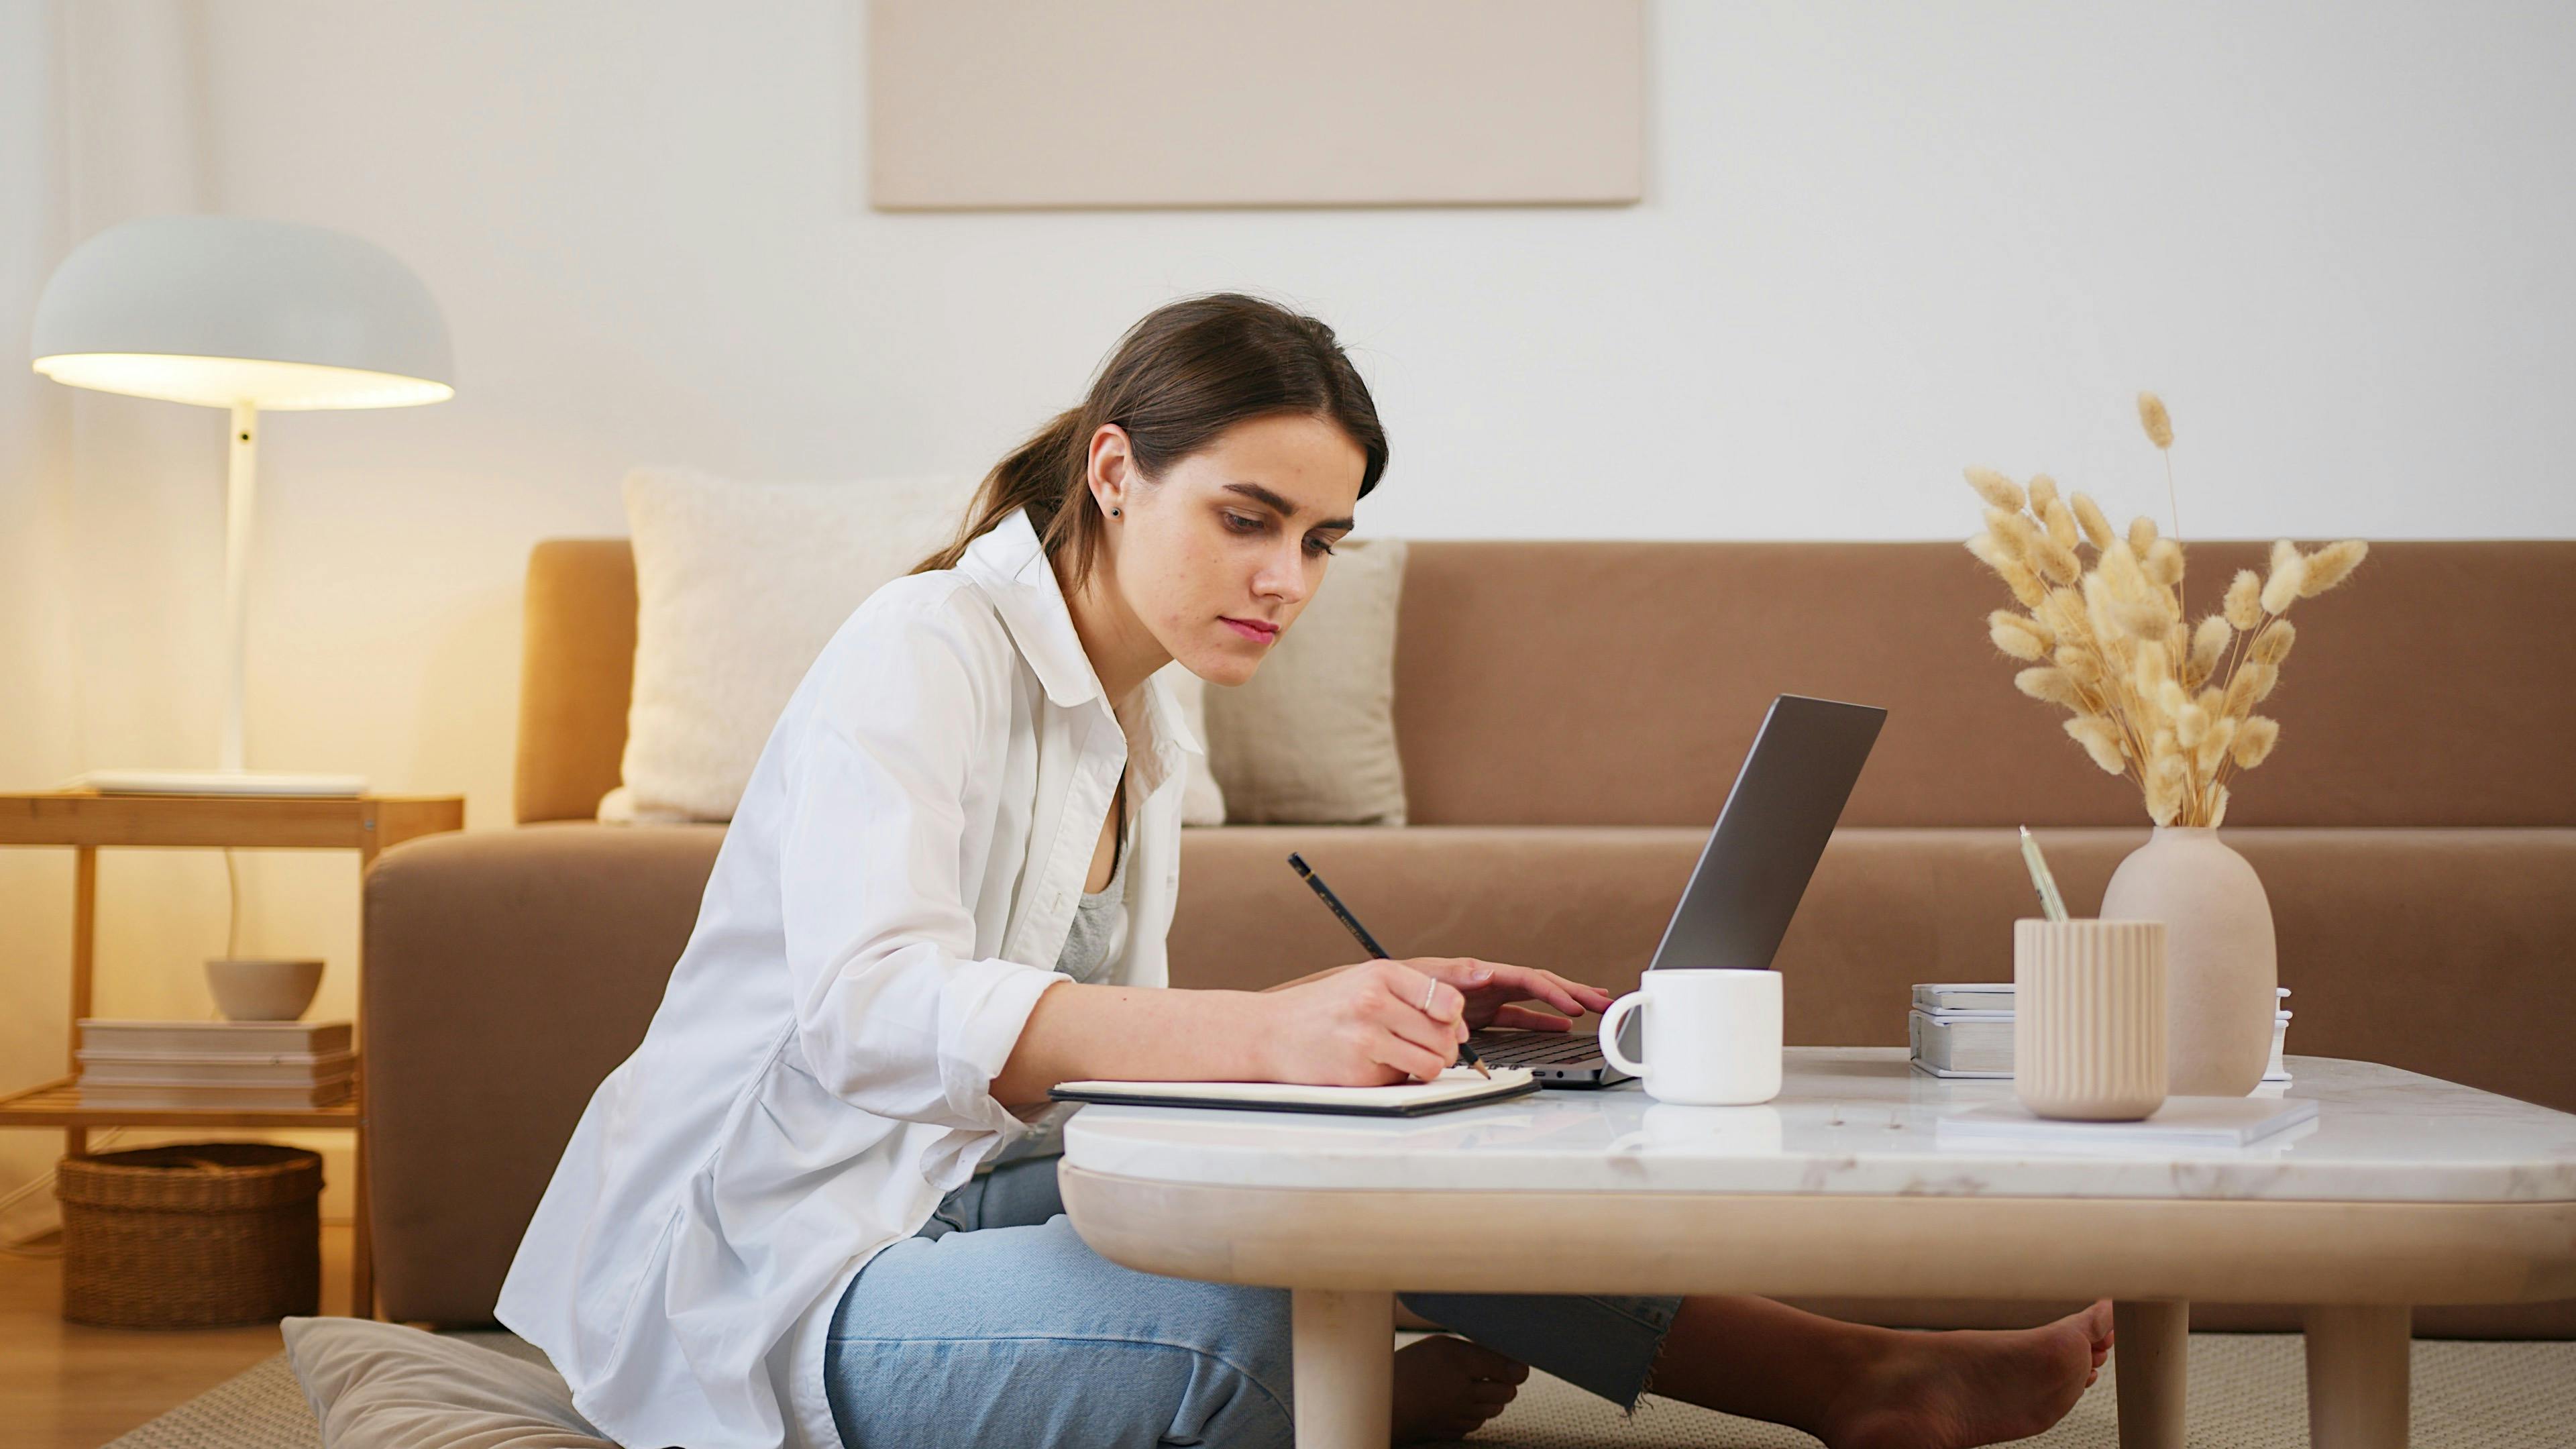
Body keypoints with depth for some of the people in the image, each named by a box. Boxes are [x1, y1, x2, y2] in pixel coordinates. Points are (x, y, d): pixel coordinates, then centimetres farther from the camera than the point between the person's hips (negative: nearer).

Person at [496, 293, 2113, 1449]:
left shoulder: (1149, 740, 13)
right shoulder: (924, 652, -15)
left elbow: (1087, 1039, 10)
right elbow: (873, 1015, -31)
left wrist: (1374, 1012, -6)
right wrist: (1267, 1028, -44)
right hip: (772, 1288, -9)